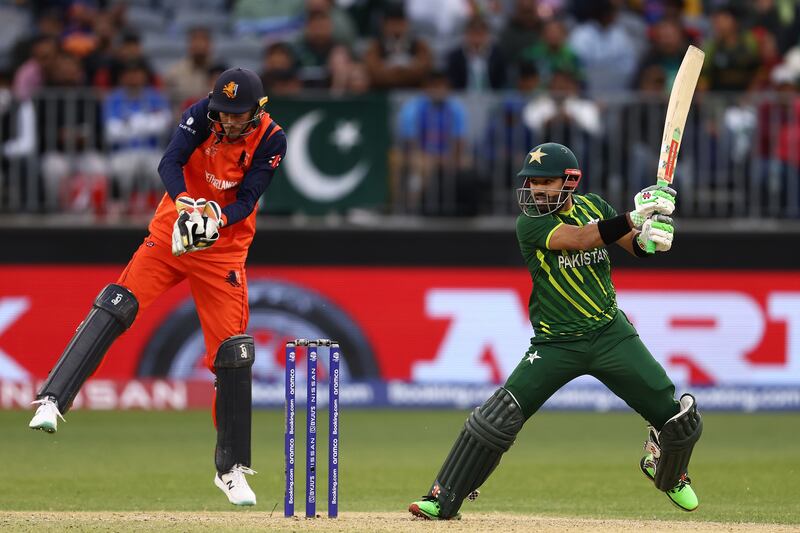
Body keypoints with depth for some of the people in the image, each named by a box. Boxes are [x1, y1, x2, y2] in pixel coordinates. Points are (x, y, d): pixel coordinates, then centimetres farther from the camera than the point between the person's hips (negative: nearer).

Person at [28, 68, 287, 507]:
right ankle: (52, 401, -29)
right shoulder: (202, 115, -12)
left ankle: (231, 469, 10)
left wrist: (217, 220, -36)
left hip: (223, 250, 0)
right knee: (114, 307, -22)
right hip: (170, 234, 0)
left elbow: (247, 200, -15)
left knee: (233, 355, -3)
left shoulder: (271, 141, -12)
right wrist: (185, 203, -45)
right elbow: (170, 162, -25)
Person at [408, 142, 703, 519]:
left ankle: (667, 472, 31)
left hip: (611, 333, 3)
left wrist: (650, 236, -20)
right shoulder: (529, 223, -12)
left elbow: (635, 246, 4)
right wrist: (635, 217, -33)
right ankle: (442, 500, -5)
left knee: (677, 417, -3)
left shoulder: (592, 207, 3)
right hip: (556, 344, -3)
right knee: (499, 417, -16)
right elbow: (581, 239, -26)